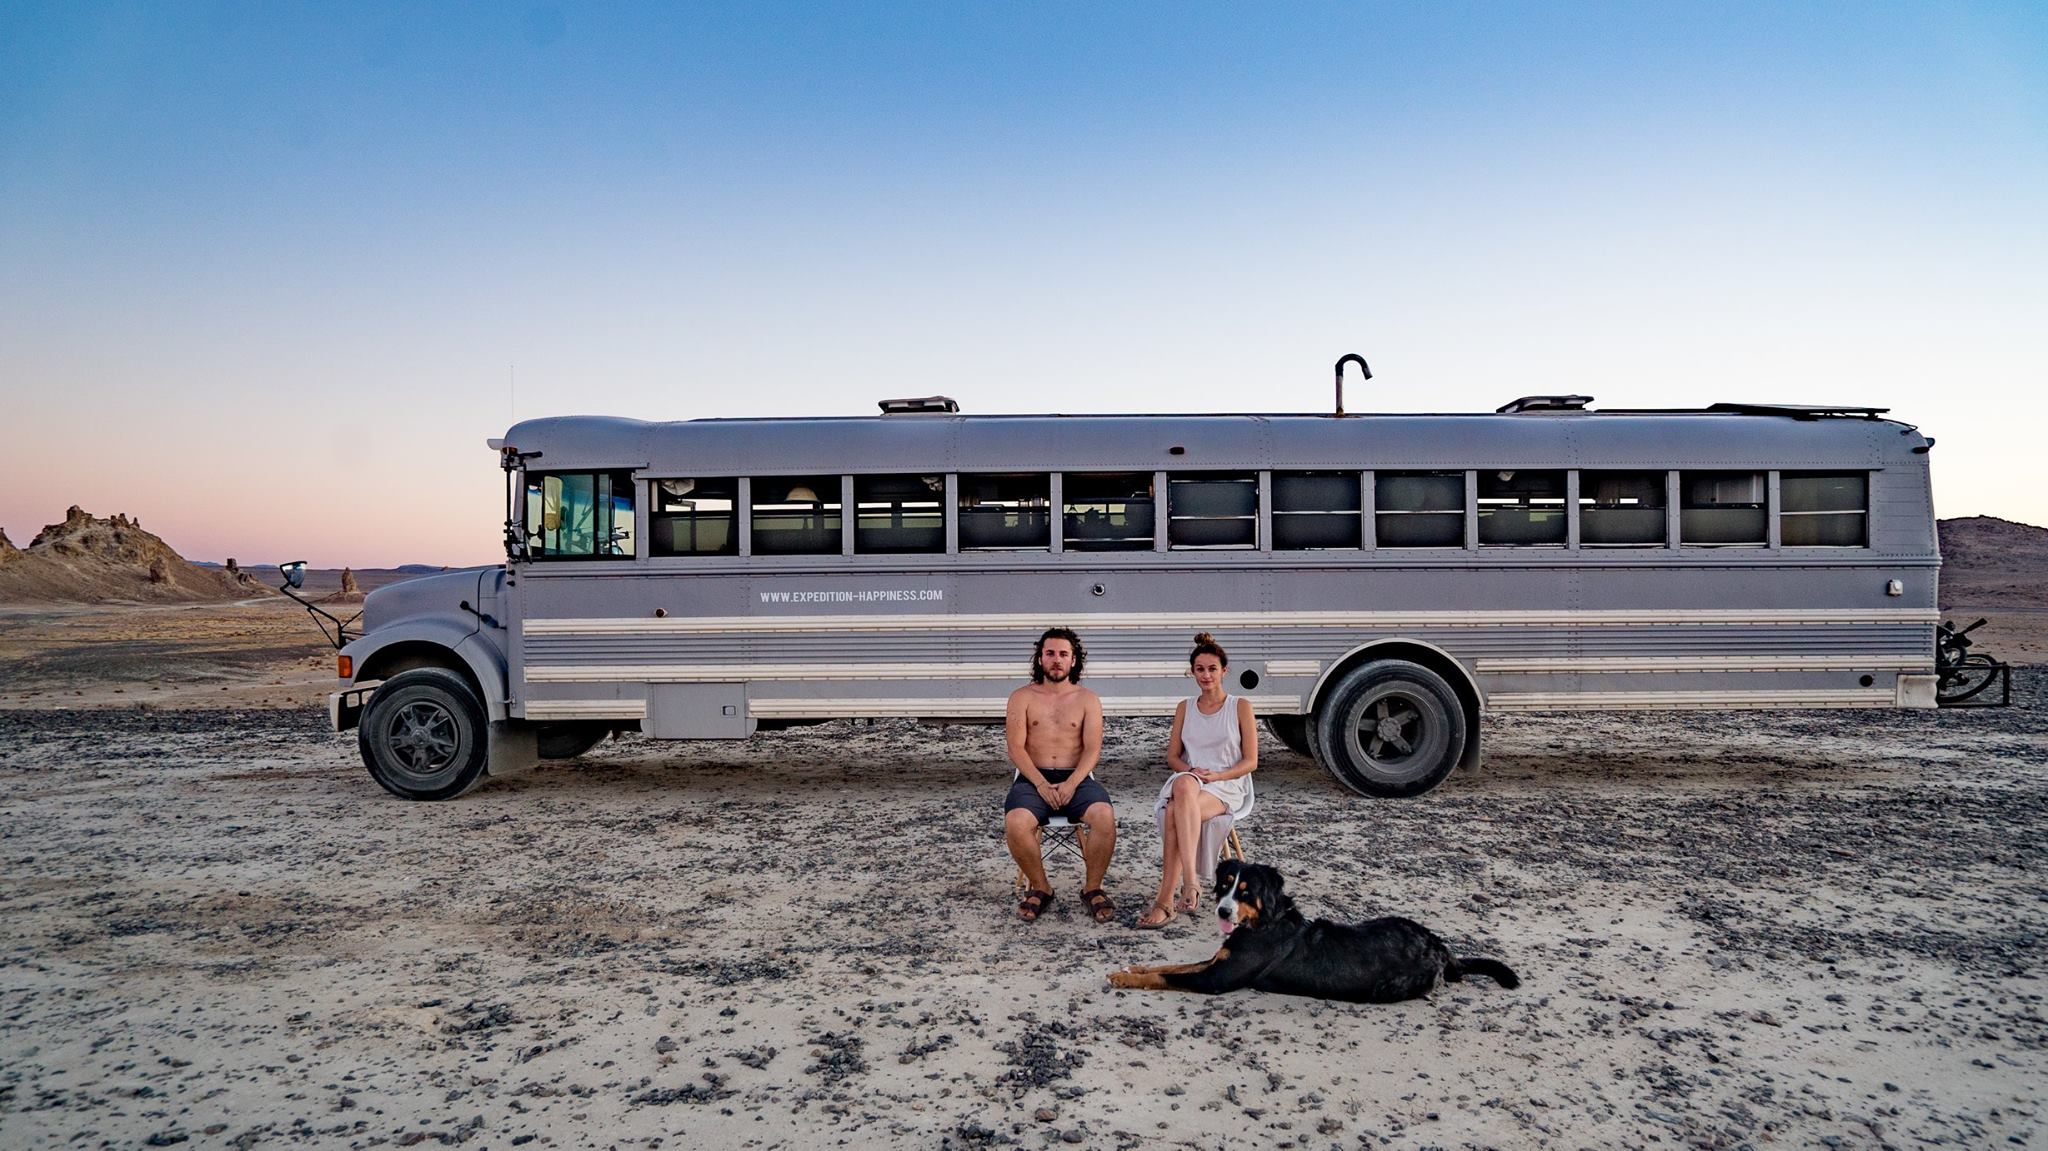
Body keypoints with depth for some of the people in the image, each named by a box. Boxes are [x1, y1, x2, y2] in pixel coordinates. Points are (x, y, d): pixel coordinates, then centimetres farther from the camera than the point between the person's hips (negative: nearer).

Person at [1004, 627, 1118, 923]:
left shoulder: (1088, 699, 9)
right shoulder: (1022, 697, 7)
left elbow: (1092, 749, -1)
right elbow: (1016, 748, -2)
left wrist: (1071, 784, -17)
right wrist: (1041, 784, -17)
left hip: (1077, 779, 0)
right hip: (1034, 779, 0)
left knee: (1105, 817, -31)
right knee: (1015, 823, -31)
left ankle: (1093, 888, -9)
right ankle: (1039, 887, -6)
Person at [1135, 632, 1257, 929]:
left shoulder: (1241, 706, 6)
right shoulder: (1184, 708, 17)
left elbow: (1250, 762, 2)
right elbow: (1173, 756, 15)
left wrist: (1216, 775, -14)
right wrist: (1192, 771, -8)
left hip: (1227, 786, -3)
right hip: (1188, 780, 3)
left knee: (1174, 814, -35)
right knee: (1183, 784, -38)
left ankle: (1165, 900, -38)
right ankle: (1190, 881, -43)